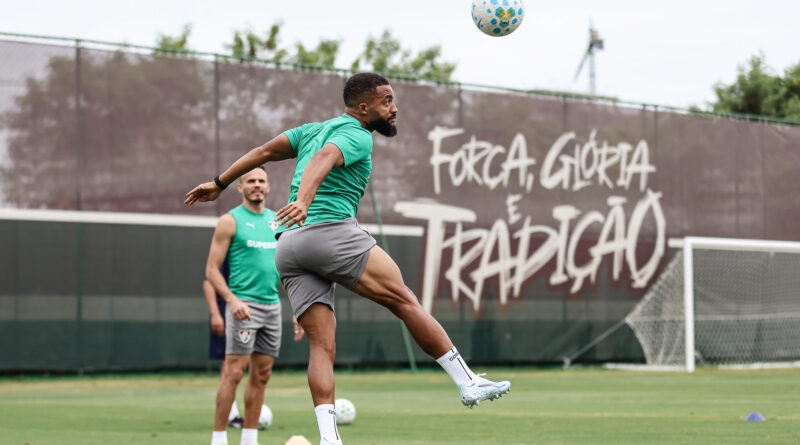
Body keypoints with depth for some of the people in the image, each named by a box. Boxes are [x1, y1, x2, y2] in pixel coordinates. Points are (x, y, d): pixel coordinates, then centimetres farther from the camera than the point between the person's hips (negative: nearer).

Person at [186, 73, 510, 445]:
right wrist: (303, 200, -37)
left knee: (322, 346, 0)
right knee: (405, 301, -4)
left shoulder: (315, 129, 26)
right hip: (331, 231, -8)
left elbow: (263, 151, 25)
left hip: (289, 247, 8)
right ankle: (468, 383, -5)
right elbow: (322, 159, -19)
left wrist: (219, 184, 32)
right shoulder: (357, 135, 0)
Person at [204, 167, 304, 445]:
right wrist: (232, 300, -20)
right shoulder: (230, 221, -2)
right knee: (234, 372, -11)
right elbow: (212, 270, -5)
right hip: (244, 305, -6)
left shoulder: (277, 221, 16)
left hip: (272, 305, 6)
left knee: (261, 375, 6)